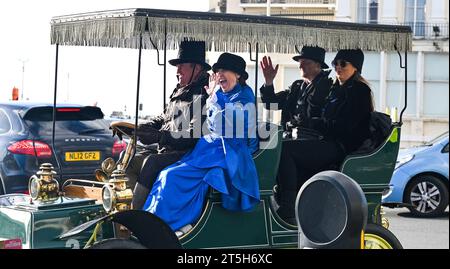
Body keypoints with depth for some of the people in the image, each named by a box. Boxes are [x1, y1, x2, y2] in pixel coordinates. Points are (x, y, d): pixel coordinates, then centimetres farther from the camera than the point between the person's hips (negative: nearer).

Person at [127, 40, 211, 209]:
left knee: (152, 163, -31)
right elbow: (164, 118, 29)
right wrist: (146, 127, 6)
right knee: (130, 161, 0)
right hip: (169, 151, 10)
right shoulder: (180, 91, 18)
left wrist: (160, 136, -22)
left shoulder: (203, 95, -14)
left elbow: (197, 134, -24)